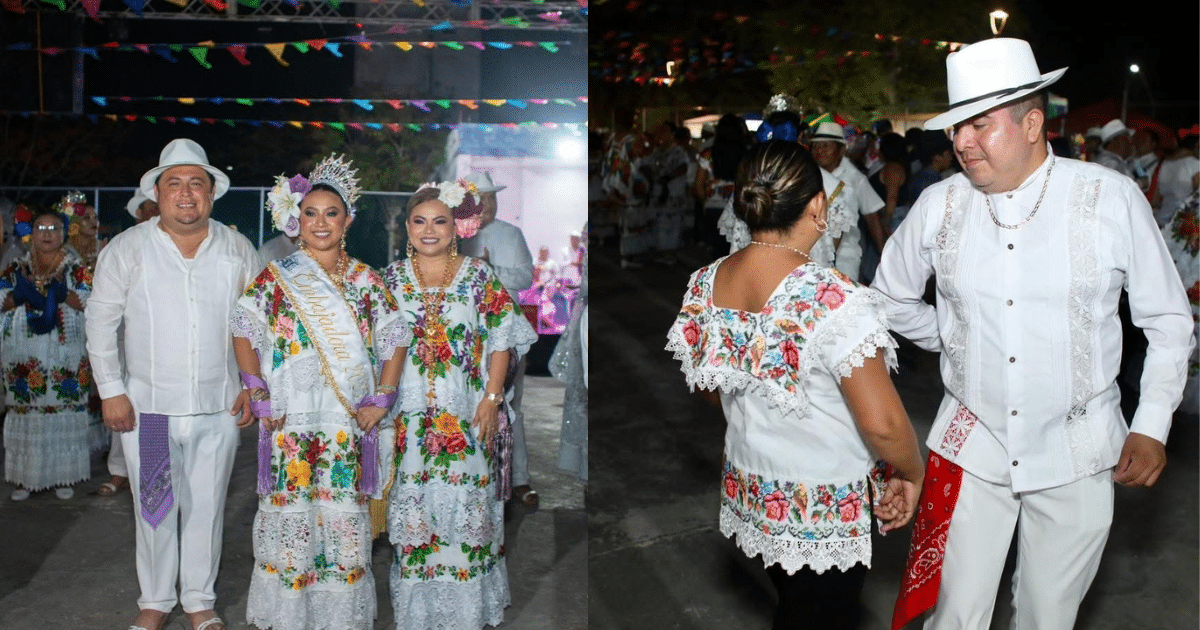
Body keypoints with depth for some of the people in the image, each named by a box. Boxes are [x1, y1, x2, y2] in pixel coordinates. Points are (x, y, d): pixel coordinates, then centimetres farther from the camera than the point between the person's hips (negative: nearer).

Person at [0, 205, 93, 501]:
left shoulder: (76, 268, 5)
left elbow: (92, 302, -4)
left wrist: (64, 294, -21)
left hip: (65, 358, -1)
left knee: (64, 415, 1)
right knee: (24, 415, 4)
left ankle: (62, 476, 12)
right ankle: (25, 477, 14)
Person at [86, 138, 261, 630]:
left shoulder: (239, 251, 3)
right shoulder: (127, 248, -1)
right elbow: (101, 320, 1)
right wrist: (111, 391, -3)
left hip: (219, 408, 1)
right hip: (146, 407, -1)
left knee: (207, 507, 10)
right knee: (154, 509, 9)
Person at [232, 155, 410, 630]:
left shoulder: (366, 282, 6)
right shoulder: (277, 278, 1)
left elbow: (395, 340, 8)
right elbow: (243, 331, 2)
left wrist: (381, 400, 0)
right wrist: (258, 396, -4)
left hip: (348, 427, 2)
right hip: (290, 426, -1)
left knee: (346, 519, 6)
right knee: (290, 518, 3)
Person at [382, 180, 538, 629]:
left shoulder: (480, 276, 3)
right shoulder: (392, 277, 7)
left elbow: (501, 341, 1)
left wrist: (492, 398, -7)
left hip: (467, 415, -1)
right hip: (411, 417, 1)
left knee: (467, 502, 1)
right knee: (414, 505, 4)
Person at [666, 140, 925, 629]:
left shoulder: (704, 284, -7)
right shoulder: (832, 299, -28)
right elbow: (882, 422, -26)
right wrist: (912, 474, -7)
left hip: (749, 493, 6)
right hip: (826, 510, -6)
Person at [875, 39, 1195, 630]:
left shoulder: (1111, 197, -8)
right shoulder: (939, 205, -3)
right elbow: (892, 298, 14)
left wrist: (1152, 425, -4)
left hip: (1077, 453, -1)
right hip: (971, 446, 1)